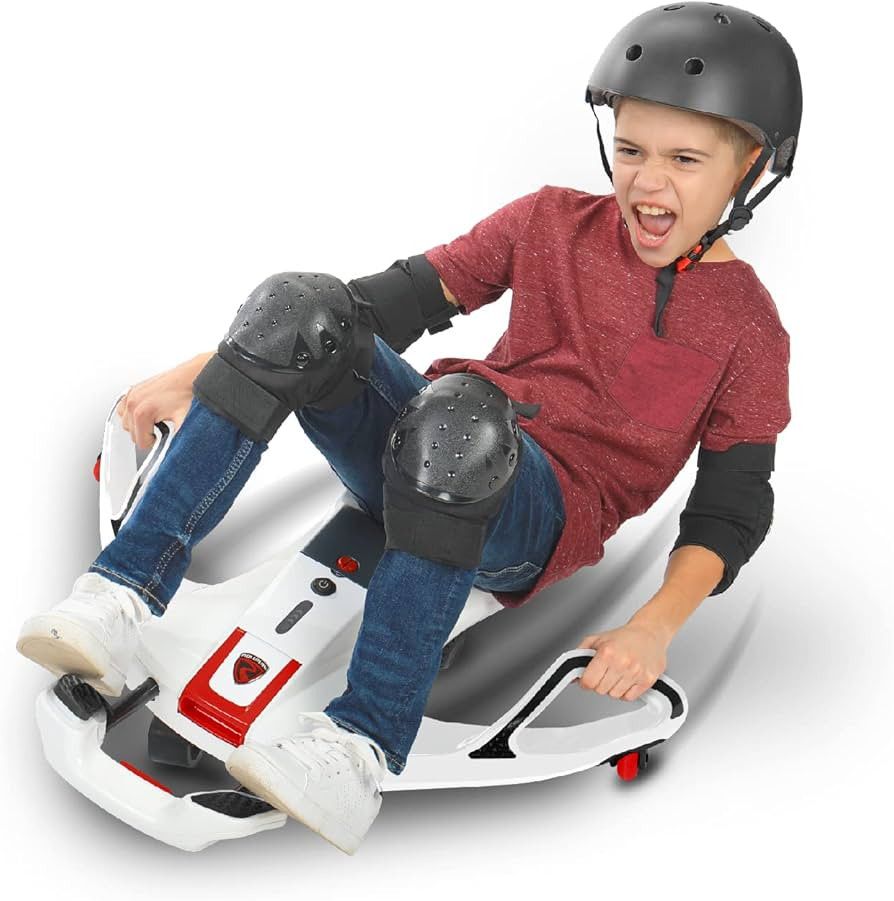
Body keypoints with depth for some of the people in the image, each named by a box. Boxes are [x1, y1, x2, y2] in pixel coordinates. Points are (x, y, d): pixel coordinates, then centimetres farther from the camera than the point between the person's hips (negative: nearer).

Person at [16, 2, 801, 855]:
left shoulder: (747, 327, 3)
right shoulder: (554, 223, 10)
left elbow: (732, 507, 1)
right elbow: (396, 302, 8)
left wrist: (656, 624, -18)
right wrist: (195, 374, 3)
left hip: (539, 524, -4)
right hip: (421, 465, 4)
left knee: (459, 408, -38)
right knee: (298, 308, -23)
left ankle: (362, 744, -40)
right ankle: (121, 598, -30)